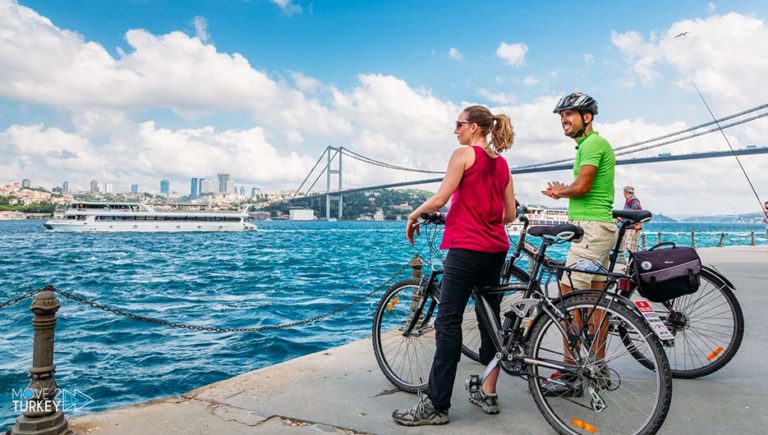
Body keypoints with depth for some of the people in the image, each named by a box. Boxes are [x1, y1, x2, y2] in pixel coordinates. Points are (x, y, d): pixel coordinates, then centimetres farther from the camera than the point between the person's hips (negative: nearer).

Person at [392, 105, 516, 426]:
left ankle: (436, 405, -2)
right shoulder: (502, 163, 15)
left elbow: (440, 199, -12)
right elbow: (509, 215, 14)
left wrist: (413, 216, 4)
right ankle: (488, 394, 20)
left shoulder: (464, 154, -4)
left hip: (466, 247, -8)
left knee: (448, 324, -6)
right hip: (496, 249, 8)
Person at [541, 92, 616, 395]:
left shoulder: (592, 143, -11)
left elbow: (581, 186, -18)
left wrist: (560, 192, 1)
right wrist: (563, 192, 5)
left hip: (591, 227, -11)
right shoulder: (591, 144, 21)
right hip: (597, 225, 11)